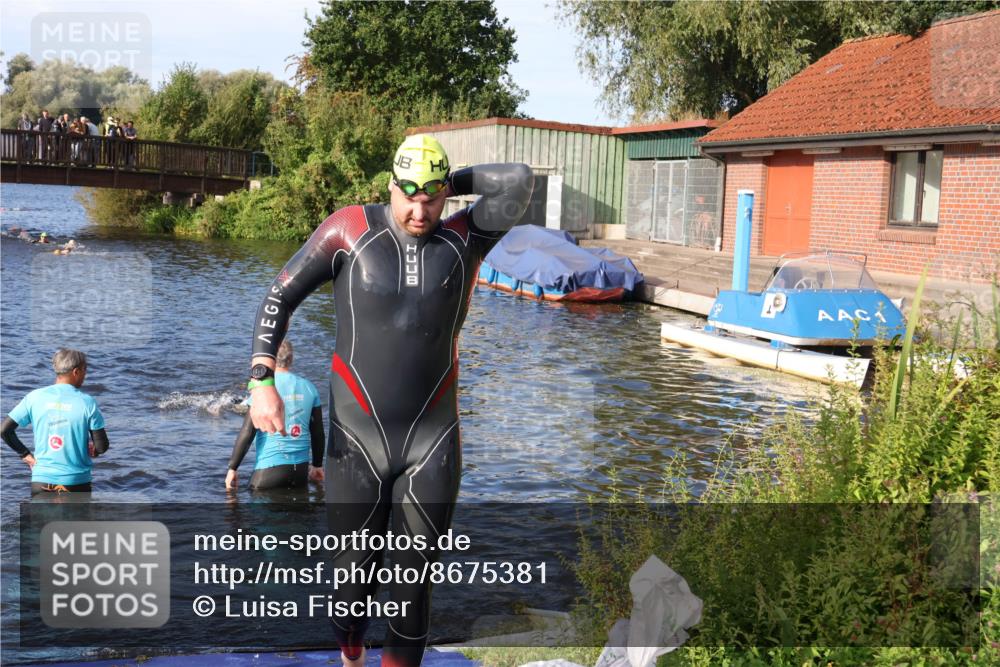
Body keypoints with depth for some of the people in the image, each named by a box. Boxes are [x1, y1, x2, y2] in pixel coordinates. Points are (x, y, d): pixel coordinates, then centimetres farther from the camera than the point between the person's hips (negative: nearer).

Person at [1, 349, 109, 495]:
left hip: (41, 481, 2)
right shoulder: (87, 402, -8)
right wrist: (91, 451, 15)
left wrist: (25, 454, 8)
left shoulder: (35, 397, -2)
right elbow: (102, 447, -7)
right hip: (76, 482, -2)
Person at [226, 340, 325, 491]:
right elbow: (318, 432, 10)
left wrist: (232, 468, -3)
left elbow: (247, 432, -10)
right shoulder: (309, 388, 5)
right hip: (301, 467, 5)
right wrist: (317, 465, 23)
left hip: (270, 467, -4)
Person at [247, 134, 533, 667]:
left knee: (415, 581, 4)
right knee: (353, 571, 9)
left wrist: (454, 181, -2)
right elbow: (280, 296, 0)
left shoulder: (464, 238, 0)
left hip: (432, 442, 1)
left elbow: (519, 182, -14)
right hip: (356, 439, 0)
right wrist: (261, 382, -11)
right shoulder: (349, 229, -3)